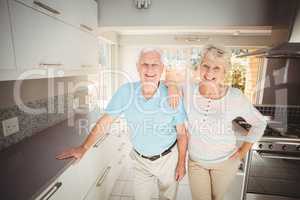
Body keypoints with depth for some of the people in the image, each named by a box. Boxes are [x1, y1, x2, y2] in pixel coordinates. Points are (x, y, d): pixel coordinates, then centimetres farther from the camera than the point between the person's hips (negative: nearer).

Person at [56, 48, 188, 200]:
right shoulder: (126, 91, -18)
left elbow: (182, 133, -10)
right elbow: (105, 121, -11)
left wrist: (181, 163, -5)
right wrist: (84, 148, -13)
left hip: (168, 158, 0)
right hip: (140, 159, 1)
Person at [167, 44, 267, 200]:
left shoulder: (235, 97, -19)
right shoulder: (189, 88, -18)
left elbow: (259, 123, -3)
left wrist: (243, 151, -1)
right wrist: (172, 86, -24)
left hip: (226, 160, 0)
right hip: (195, 161, 0)